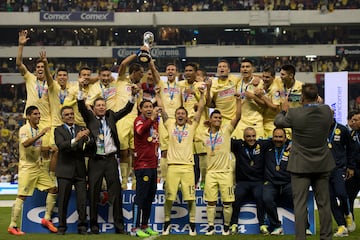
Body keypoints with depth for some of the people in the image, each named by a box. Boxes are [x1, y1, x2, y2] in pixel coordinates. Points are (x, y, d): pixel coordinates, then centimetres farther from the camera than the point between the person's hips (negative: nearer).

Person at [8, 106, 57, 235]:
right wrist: (40, 134, -36)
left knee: (53, 189, 2)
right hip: (27, 167, -8)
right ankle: (12, 226, -3)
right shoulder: (24, 129, -10)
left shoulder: (38, 130, 14)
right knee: (21, 197, -9)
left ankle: (47, 219, 11)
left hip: (38, 166, 8)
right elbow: (25, 143, -30)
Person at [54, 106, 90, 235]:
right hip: (65, 170, -2)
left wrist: (87, 137, -24)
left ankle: (82, 227, 5)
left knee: (82, 200, -2)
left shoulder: (81, 129, 11)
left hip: (80, 170, 2)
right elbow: (61, 145, -15)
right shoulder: (58, 130, 2)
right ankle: (61, 227, 10)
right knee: (63, 200, 2)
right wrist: (76, 139, -30)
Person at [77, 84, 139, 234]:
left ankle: (119, 225, 5)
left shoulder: (111, 117, 13)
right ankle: (94, 225, 8)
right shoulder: (90, 117, 6)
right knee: (94, 193, 1)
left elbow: (126, 110, 8)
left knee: (115, 192, 1)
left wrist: (133, 96, -7)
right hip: (96, 160, -2)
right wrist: (81, 90, -22)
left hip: (110, 159, 2)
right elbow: (81, 107, -8)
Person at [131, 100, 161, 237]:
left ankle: (145, 226, 20)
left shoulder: (155, 122, 16)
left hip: (153, 165, 8)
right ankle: (135, 228, -7)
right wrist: (152, 118, -32)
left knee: (150, 196, 12)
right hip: (142, 165, -8)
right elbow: (140, 130, -30)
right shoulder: (139, 120, -6)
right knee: (140, 196, -9)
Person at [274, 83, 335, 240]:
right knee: (324, 203, 11)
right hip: (322, 164, 3)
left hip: (301, 166, -3)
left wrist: (284, 110, 22)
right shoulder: (326, 111, -8)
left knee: (300, 204, 0)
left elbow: (278, 122, 2)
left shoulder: (294, 114, -18)